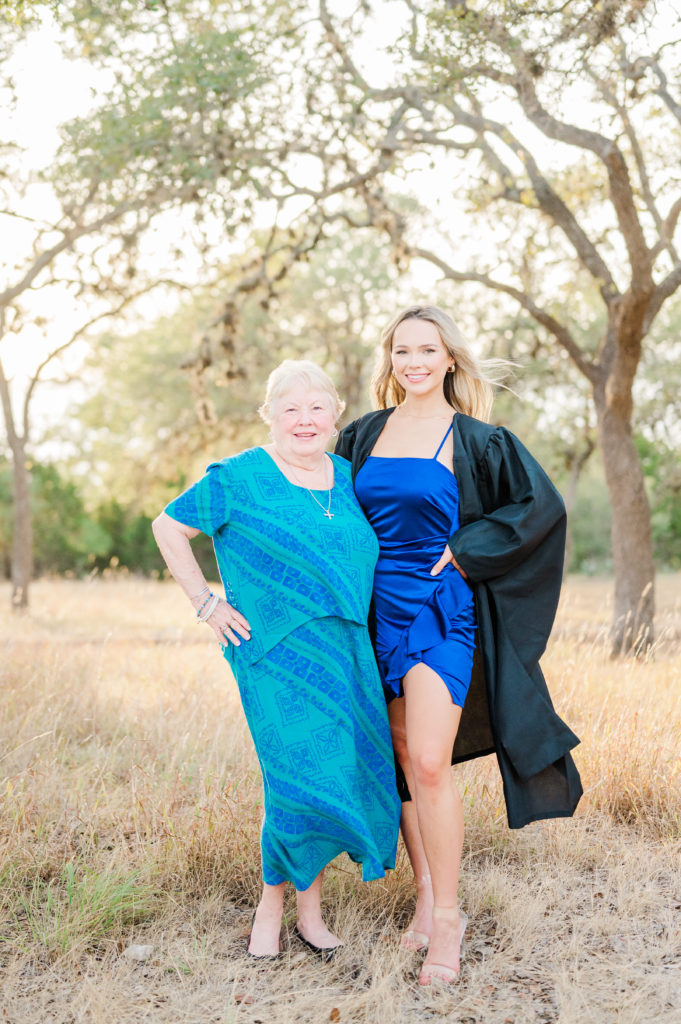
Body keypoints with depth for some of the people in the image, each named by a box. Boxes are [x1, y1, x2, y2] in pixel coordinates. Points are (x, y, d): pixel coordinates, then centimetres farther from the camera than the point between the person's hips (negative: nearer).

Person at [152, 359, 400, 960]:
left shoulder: (350, 478, 11)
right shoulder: (240, 477, -5)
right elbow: (169, 528, 3)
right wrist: (207, 603, -2)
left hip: (348, 652, 6)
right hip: (277, 656, -5)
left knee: (348, 772, 5)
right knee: (302, 776, -10)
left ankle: (307, 905, 22)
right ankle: (271, 910, 13)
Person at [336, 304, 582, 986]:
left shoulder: (477, 440, -2)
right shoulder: (362, 436, 9)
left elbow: (541, 505, -3)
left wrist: (466, 552, -9)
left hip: (442, 609, -4)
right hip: (379, 610, 4)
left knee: (428, 763, -15)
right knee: (402, 763, 8)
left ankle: (446, 918, -1)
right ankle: (425, 897, 20)